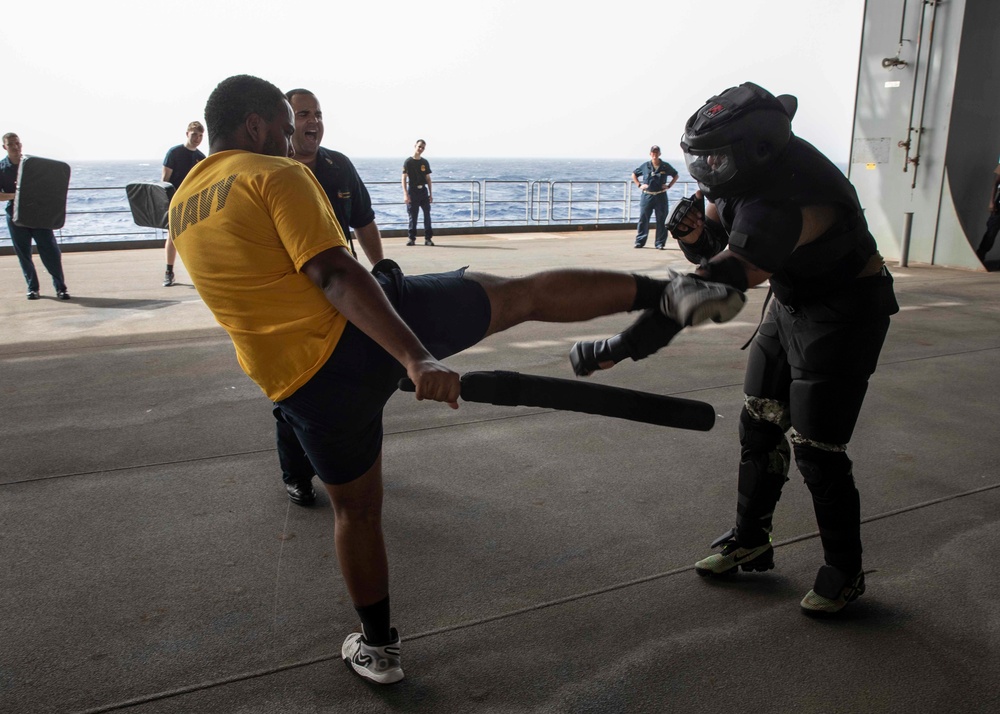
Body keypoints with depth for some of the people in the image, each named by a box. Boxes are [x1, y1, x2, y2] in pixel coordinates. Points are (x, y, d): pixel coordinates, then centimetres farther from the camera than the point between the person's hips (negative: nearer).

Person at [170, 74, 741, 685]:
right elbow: (334, 275, -21)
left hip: (304, 384, 6)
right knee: (524, 294, 6)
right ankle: (669, 294, 7)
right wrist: (415, 356, -29)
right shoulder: (278, 175, -7)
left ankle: (377, 648, 37)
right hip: (366, 330, -6)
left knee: (356, 509, 23)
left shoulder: (182, 210, 16)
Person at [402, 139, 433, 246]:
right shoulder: (408, 161, -2)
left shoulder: (425, 162, 10)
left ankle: (428, 238, 2)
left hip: (423, 190, 3)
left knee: (427, 214, -2)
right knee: (412, 216, 1)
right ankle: (412, 238, 9)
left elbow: (428, 178, 14)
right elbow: (404, 178, -4)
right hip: (412, 191, -3)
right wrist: (405, 194, -13)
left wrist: (430, 194, 8)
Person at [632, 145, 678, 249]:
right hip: (647, 196, 0)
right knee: (643, 219, 0)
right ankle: (640, 241, 9)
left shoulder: (665, 166, 4)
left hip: (661, 197, 0)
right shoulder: (645, 166, 3)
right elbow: (634, 175, 16)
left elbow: (675, 176, 17)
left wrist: (669, 186, 5)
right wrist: (639, 185, 5)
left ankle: (660, 243, 9)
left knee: (661, 220, 2)